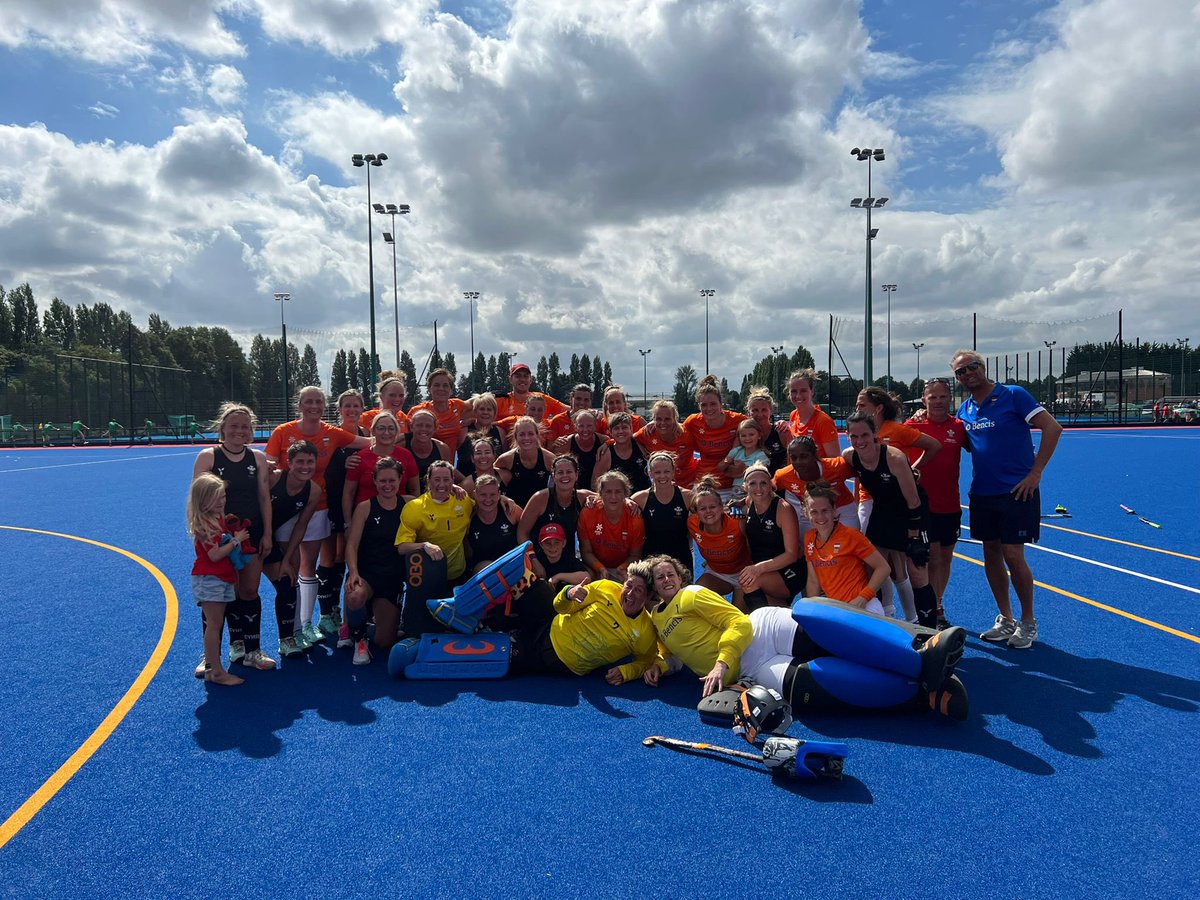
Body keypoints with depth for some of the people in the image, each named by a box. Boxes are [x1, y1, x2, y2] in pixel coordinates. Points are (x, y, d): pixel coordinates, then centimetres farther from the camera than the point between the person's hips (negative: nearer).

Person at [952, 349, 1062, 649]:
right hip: (982, 493, 6)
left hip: (1016, 491, -6)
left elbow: (1053, 428, -12)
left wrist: (1035, 473, -14)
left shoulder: (1013, 395, -8)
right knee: (991, 554, 9)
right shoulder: (964, 410, 10)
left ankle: (1028, 622, 13)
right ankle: (1005, 620, 22)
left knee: (1012, 555, -6)